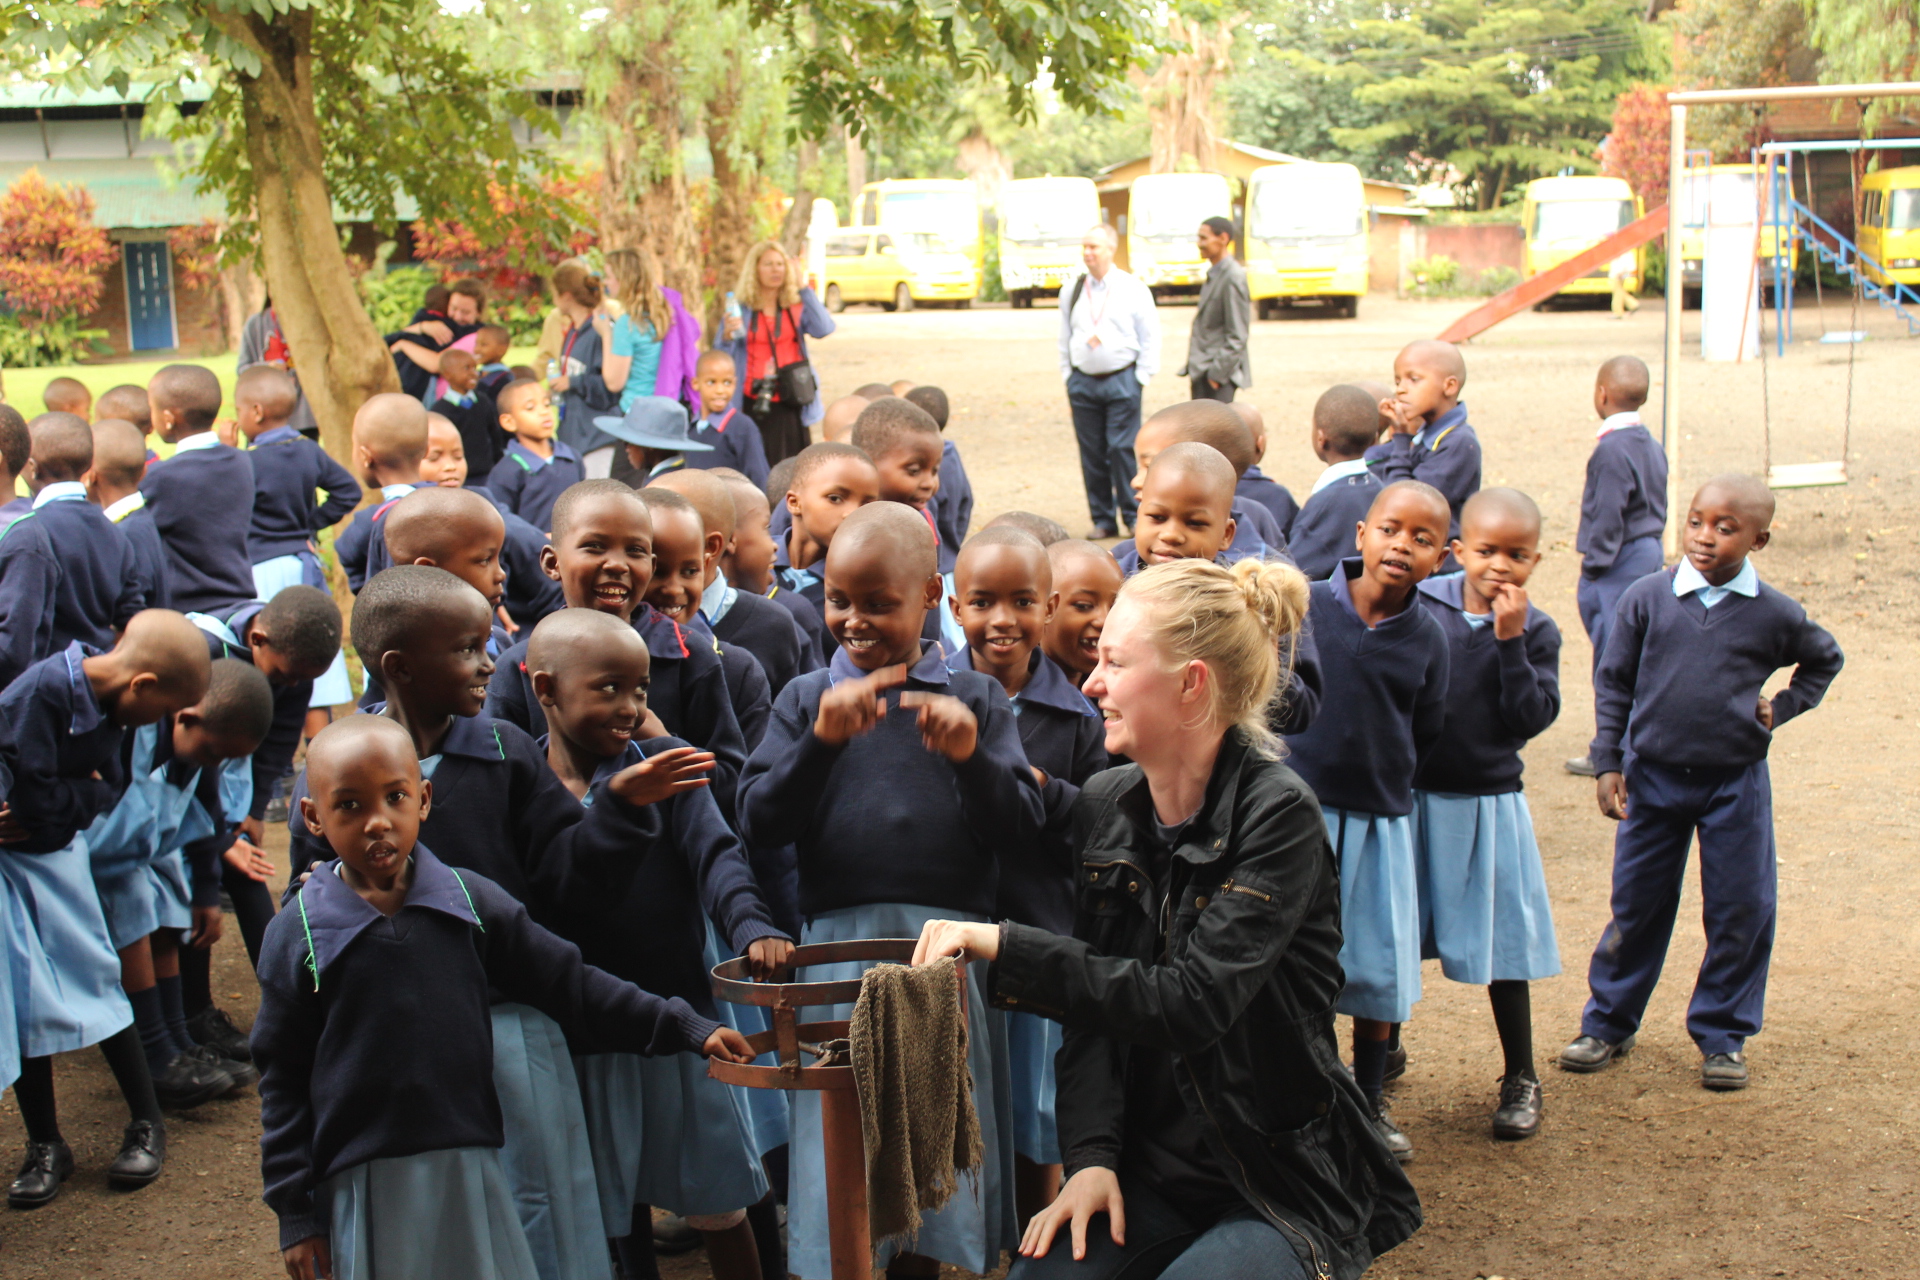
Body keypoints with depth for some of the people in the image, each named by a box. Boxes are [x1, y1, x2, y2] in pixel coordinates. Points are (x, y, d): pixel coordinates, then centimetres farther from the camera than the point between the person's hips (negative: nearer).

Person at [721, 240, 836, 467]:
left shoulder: (797, 307, 9)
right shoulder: (741, 308, 6)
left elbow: (823, 329, -12)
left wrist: (803, 287, -9)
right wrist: (727, 336, -18)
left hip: (791, 402, 1)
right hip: (755, 404, -1)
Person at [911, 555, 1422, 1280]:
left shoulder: (1278, 815, -16)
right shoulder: (1103, 806, 3)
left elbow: (1190, 1003, -26)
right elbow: (1094, 1009, 4)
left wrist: (1003, 947, -28)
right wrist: (1091, 1157, -11)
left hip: (1285, 1184, -4)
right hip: (1151, 1167, 4)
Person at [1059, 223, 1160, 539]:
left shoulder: (1134, 290, 2)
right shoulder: (1072, 291, 10)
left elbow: (1150, 338, 4)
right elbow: (1065, 339, 16)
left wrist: (1140, 380, -2)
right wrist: (1068, 378, 10)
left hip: (1122, 381, -3)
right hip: (1083, 381, 3)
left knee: (1123, 449, -8)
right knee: (1091, 453, 2)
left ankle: (1134, 518, 3)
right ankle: (1103, 521, 11)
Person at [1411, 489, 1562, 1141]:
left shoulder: (1535, 632, -3)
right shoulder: (1422, 606, -5)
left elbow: (1530, 719, -13)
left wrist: (1510, 641, -19)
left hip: (1488, 805, 0)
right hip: (1411, 796, 0)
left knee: (1502, 948, 8)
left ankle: (1520, 1080, 24)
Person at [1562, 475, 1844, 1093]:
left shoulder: (1775, 614, -4)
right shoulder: (1647, 598, -6)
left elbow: (1825, 660, 17)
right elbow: (1613, 682, 2)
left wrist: (1780, 709, 2)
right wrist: (1608, 763, -1)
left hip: (1736, 783, 0)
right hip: (1653, 775, 0)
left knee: (1741, 911, 5)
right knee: (1637, 904, 10)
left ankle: (1723, 1035, 21)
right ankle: (1608, 1023, 24)